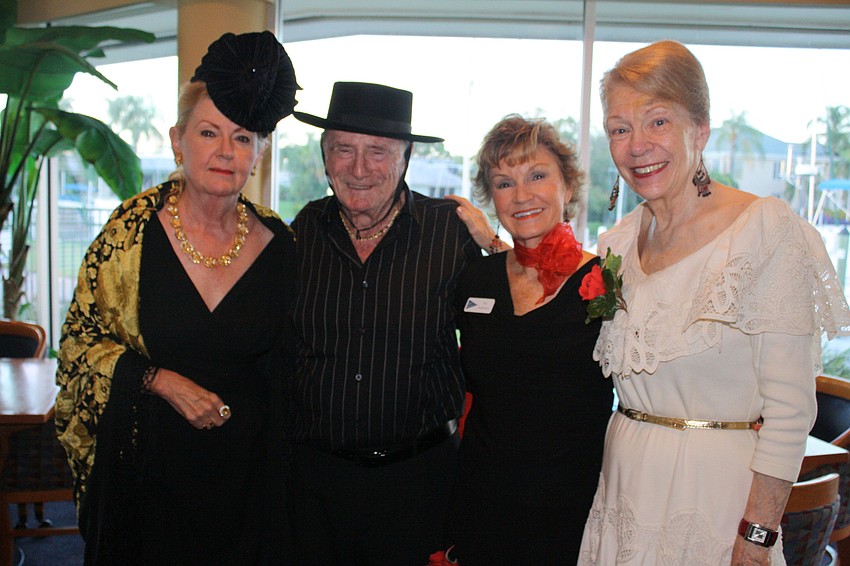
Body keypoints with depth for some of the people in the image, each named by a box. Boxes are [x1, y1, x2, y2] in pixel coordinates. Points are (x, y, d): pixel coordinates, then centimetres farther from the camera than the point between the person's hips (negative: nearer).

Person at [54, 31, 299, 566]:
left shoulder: (279, 242, -6)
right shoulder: (132, 228, -10)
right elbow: (82, 338, -3)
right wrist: (159, 380, -16)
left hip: (246, 466, 1)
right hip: (147, 459, -1)